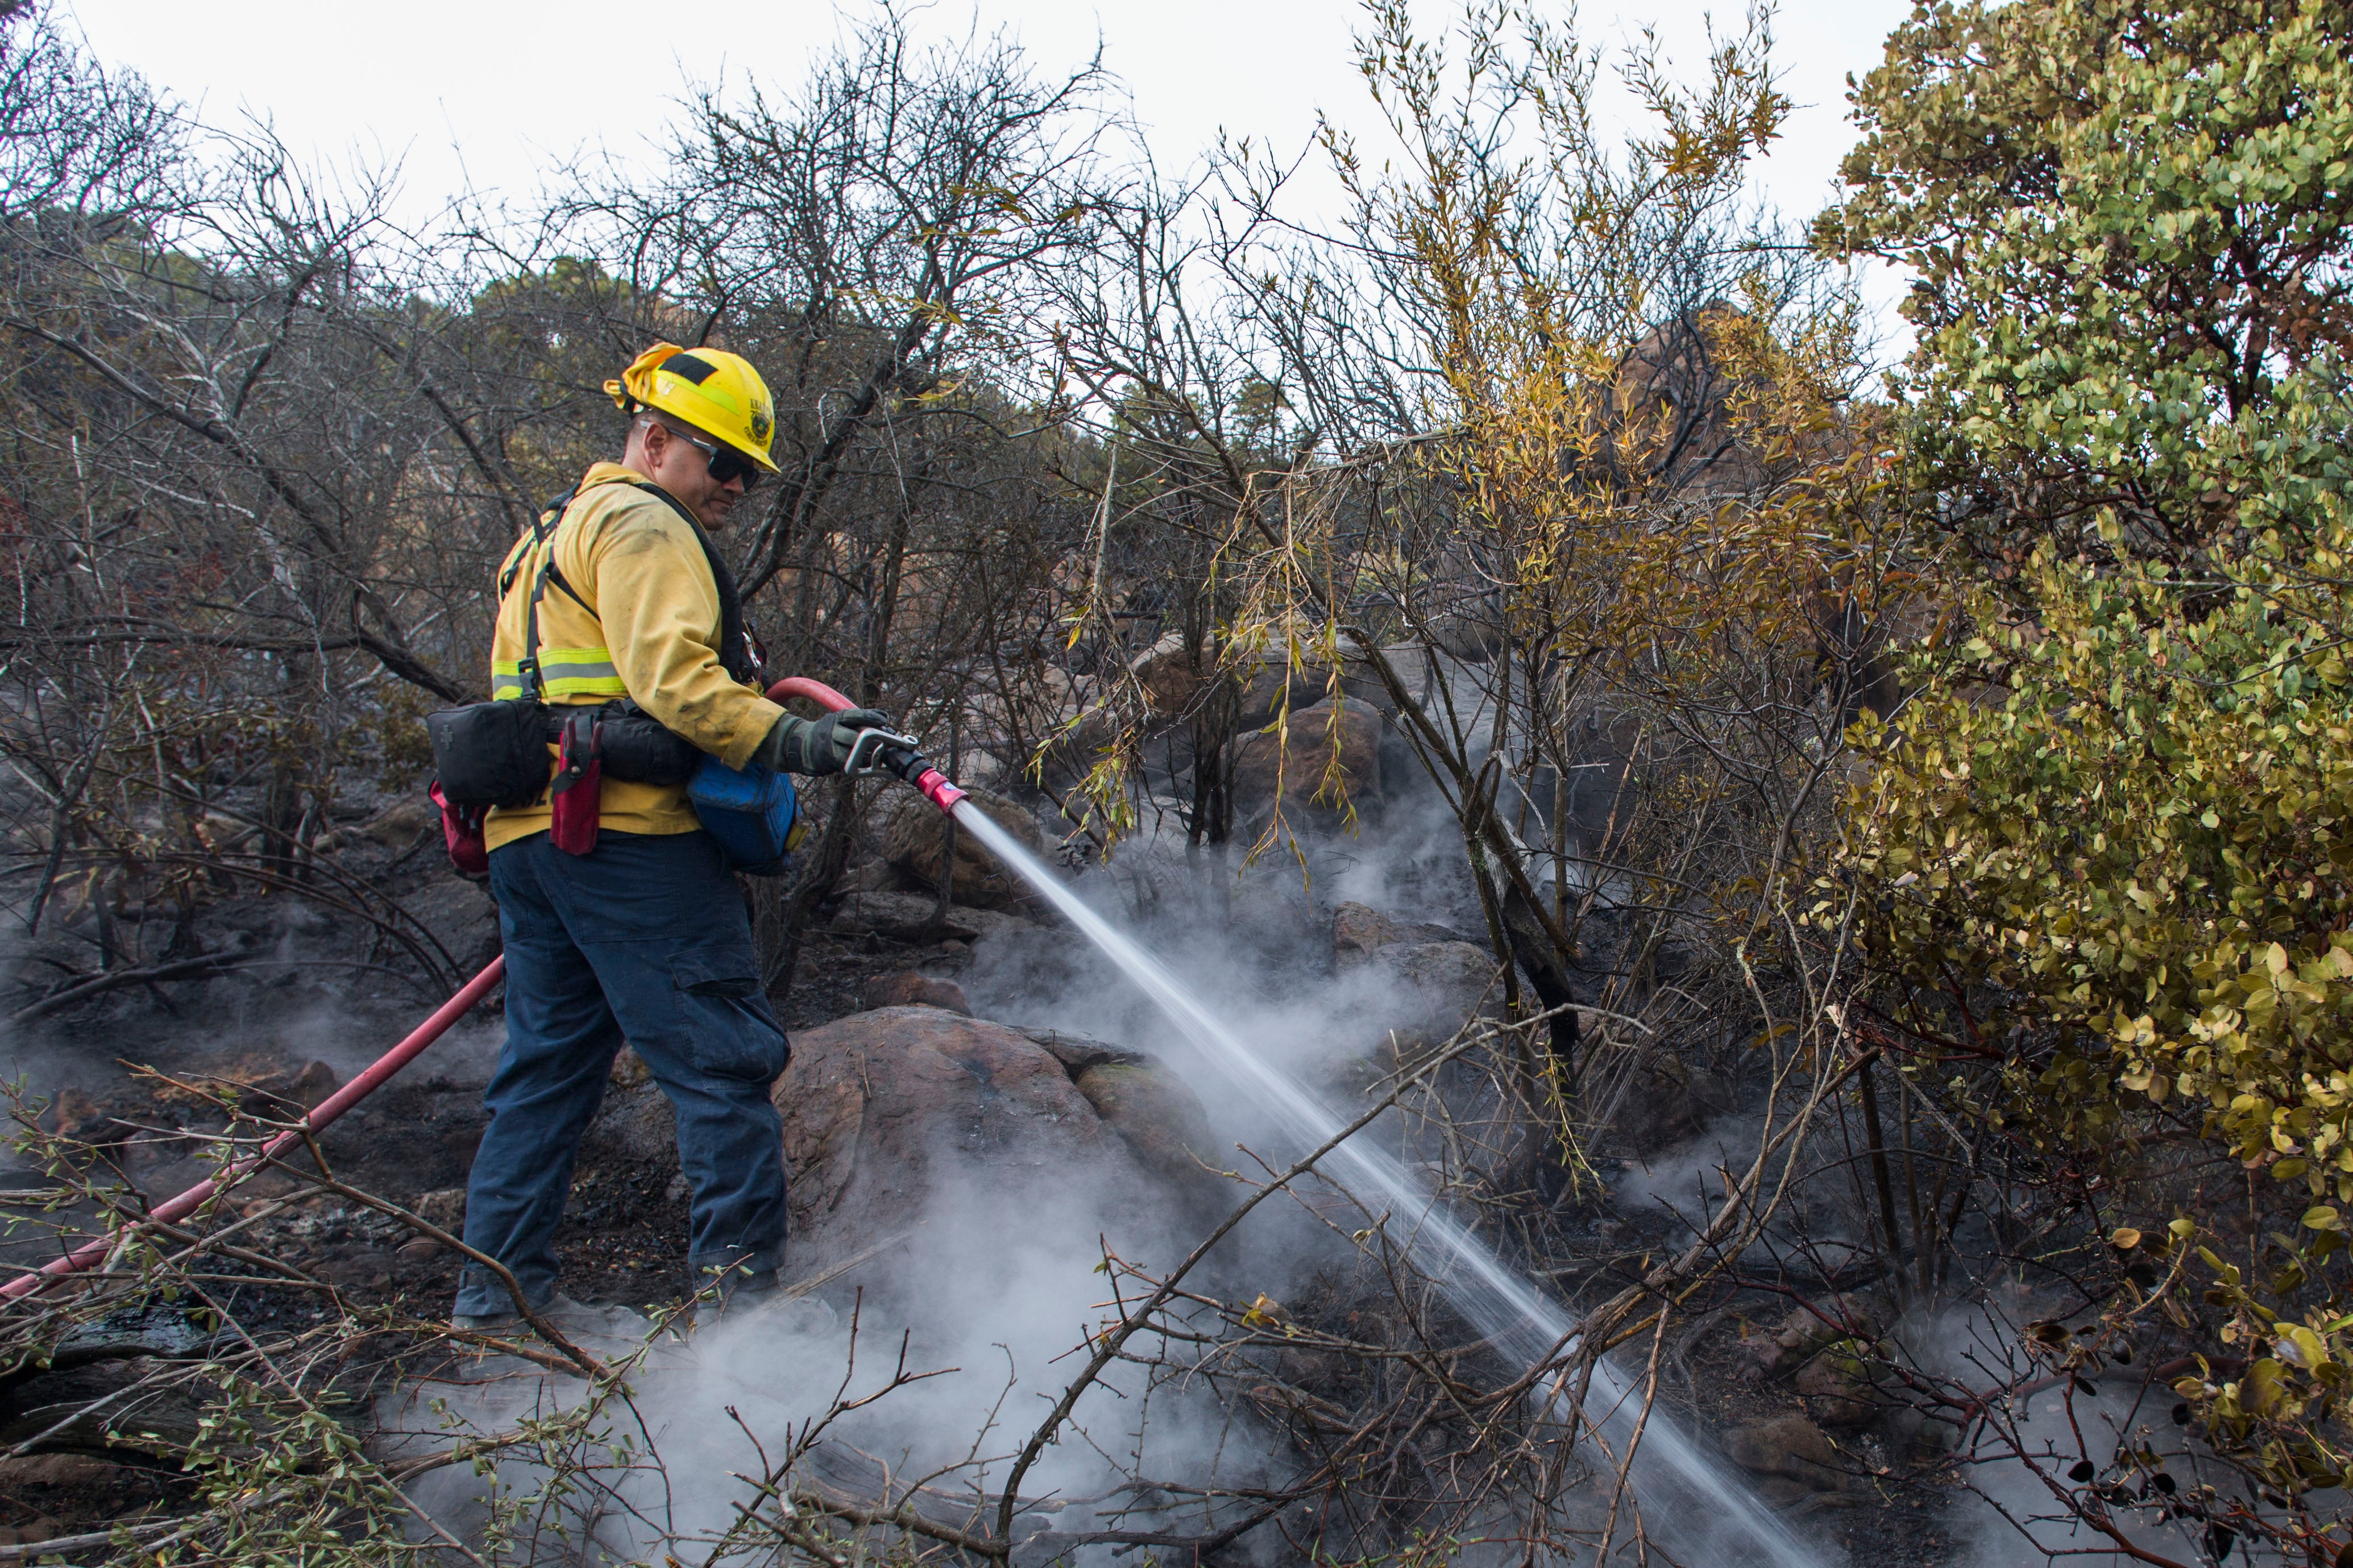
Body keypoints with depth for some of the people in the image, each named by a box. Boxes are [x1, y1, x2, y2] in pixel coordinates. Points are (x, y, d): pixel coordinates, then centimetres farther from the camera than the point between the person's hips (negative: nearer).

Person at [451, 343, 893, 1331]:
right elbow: (673, 682, -19)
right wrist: (799, 742, -26)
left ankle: (497, 1290, 17)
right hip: (627, 832, -10)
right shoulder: (640, 526, -3)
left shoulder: (551, 536, 30)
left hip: (527, 833, 10)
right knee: (722, 1056, -7)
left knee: (547, 1063, 13)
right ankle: (742, 1280, -6)